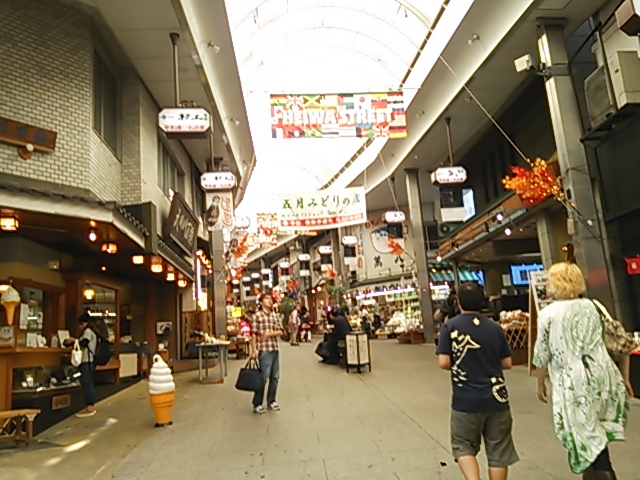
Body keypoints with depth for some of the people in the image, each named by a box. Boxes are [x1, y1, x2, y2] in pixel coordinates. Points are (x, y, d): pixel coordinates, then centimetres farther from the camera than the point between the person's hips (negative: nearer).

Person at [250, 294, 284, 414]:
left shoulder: (275, 315, 10)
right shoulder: (257, 315, -6)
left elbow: (281, 331, 5)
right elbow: (254, 334, -8)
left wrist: (269, 334, -12)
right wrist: (254, 350, -12)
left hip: (275, 349, 6)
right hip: (264, 351, -6)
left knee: (275, 377, 11)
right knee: (263, 378, -3)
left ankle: (271, 401, 25)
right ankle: (257, 404, 8)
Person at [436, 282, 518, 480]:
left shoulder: (450, 327, -8)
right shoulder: (494, 327, 1)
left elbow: (443, 363, -12)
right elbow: (507, 363, 4)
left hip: (466, 399, -2)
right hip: (496, 398, 3)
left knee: (463, 446, 16)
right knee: (498, 451, 13)